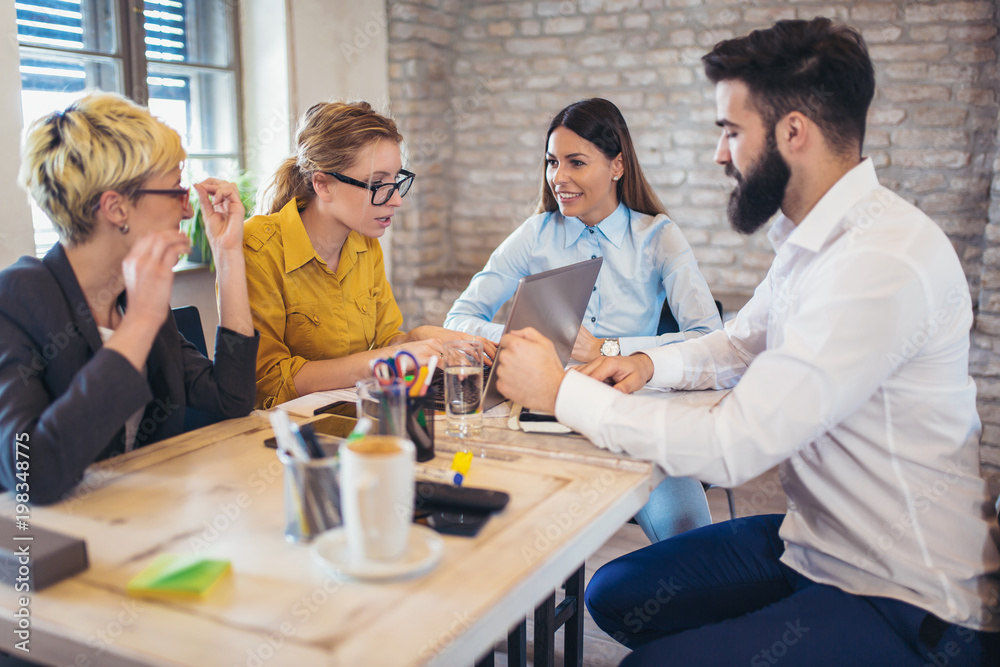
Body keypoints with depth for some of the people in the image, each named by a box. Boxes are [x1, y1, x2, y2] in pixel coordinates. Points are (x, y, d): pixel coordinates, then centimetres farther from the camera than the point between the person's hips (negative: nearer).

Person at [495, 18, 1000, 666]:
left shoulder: (884, 261, -28)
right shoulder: (810, 237, 5)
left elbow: (732, 447, -30)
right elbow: (739, 344, 21)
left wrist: (561, 390, -19)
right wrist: (650, 363, 0)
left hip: (912, 608, -9)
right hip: (814, 541, 9)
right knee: (615, 594, 8)